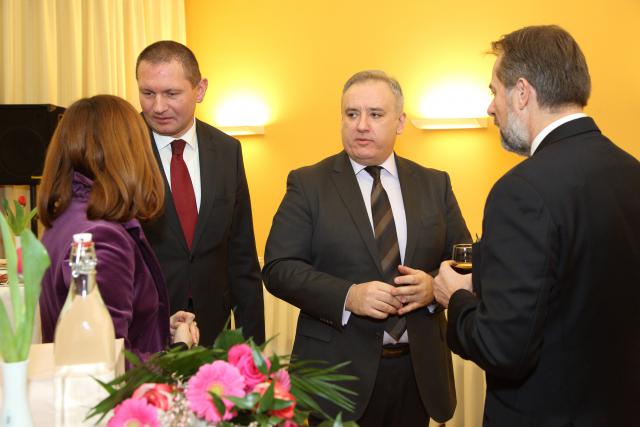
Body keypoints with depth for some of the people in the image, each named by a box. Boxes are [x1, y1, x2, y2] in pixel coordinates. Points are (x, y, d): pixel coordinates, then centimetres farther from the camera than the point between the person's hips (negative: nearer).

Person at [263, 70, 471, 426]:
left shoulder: (435, 184, 6)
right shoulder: (308, 184, -2)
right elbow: (278, 268, -8)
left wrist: (434, 285, -14)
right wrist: (348, 296, -22)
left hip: (419, 369, 3)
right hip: (338, 369, -3)